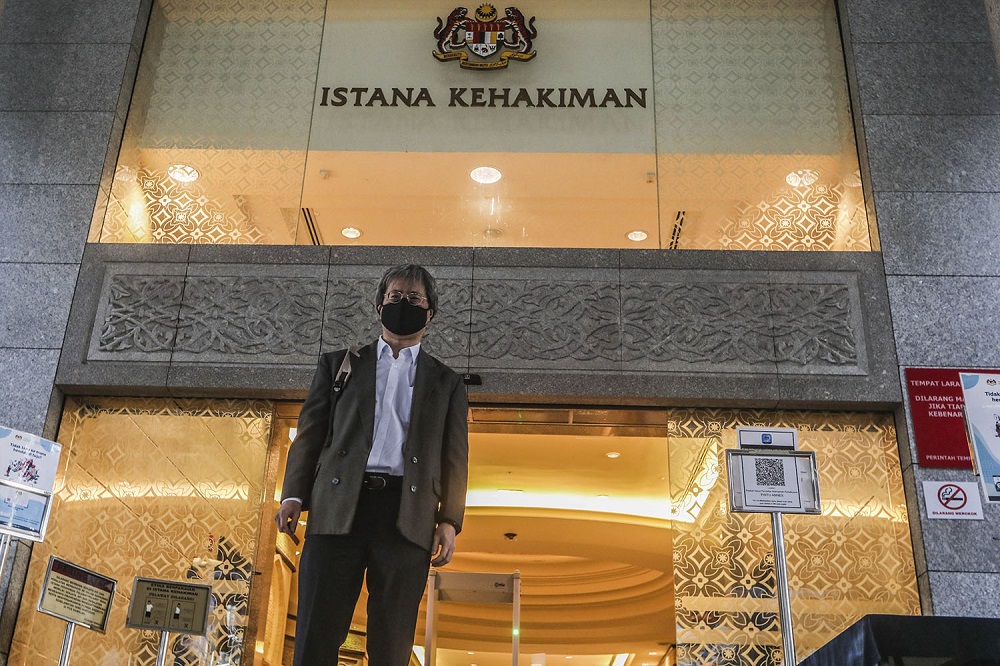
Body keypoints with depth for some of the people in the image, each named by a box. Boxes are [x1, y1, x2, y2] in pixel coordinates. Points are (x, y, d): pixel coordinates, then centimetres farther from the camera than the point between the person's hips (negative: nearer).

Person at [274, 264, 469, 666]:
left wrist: (449, 521, -1)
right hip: (338, 509, 0)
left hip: (407, 517, 0)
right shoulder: (339, 364, 18)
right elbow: (309, 433, 12)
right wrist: (293, 495, -2)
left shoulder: (446, 383, 18)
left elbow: (455, 459, 12)